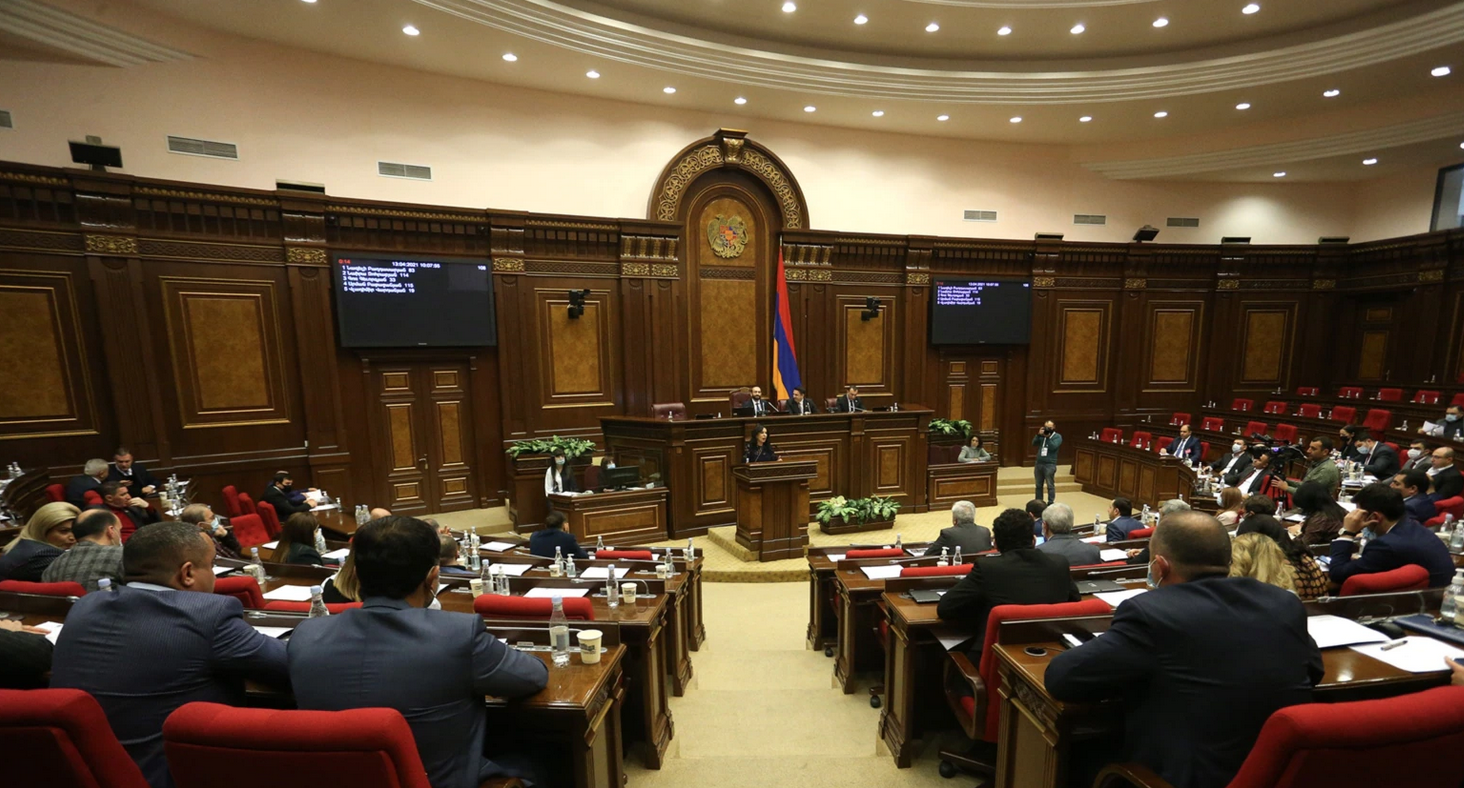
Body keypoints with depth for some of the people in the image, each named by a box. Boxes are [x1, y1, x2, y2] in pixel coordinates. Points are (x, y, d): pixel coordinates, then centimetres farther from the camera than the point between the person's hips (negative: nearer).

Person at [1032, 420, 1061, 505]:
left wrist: (1048, 437, -16)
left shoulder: (1057, 436, 0)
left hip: (1050, 465, -5)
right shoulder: (1042, 435, 13)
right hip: (1038, 463, 5)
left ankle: (1050, 503, 1)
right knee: (1038, 485, 12)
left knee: (1050, 485, -4)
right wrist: (1038, 434, -11)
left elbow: (1053, 447, -15)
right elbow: (1034, 443, 0)